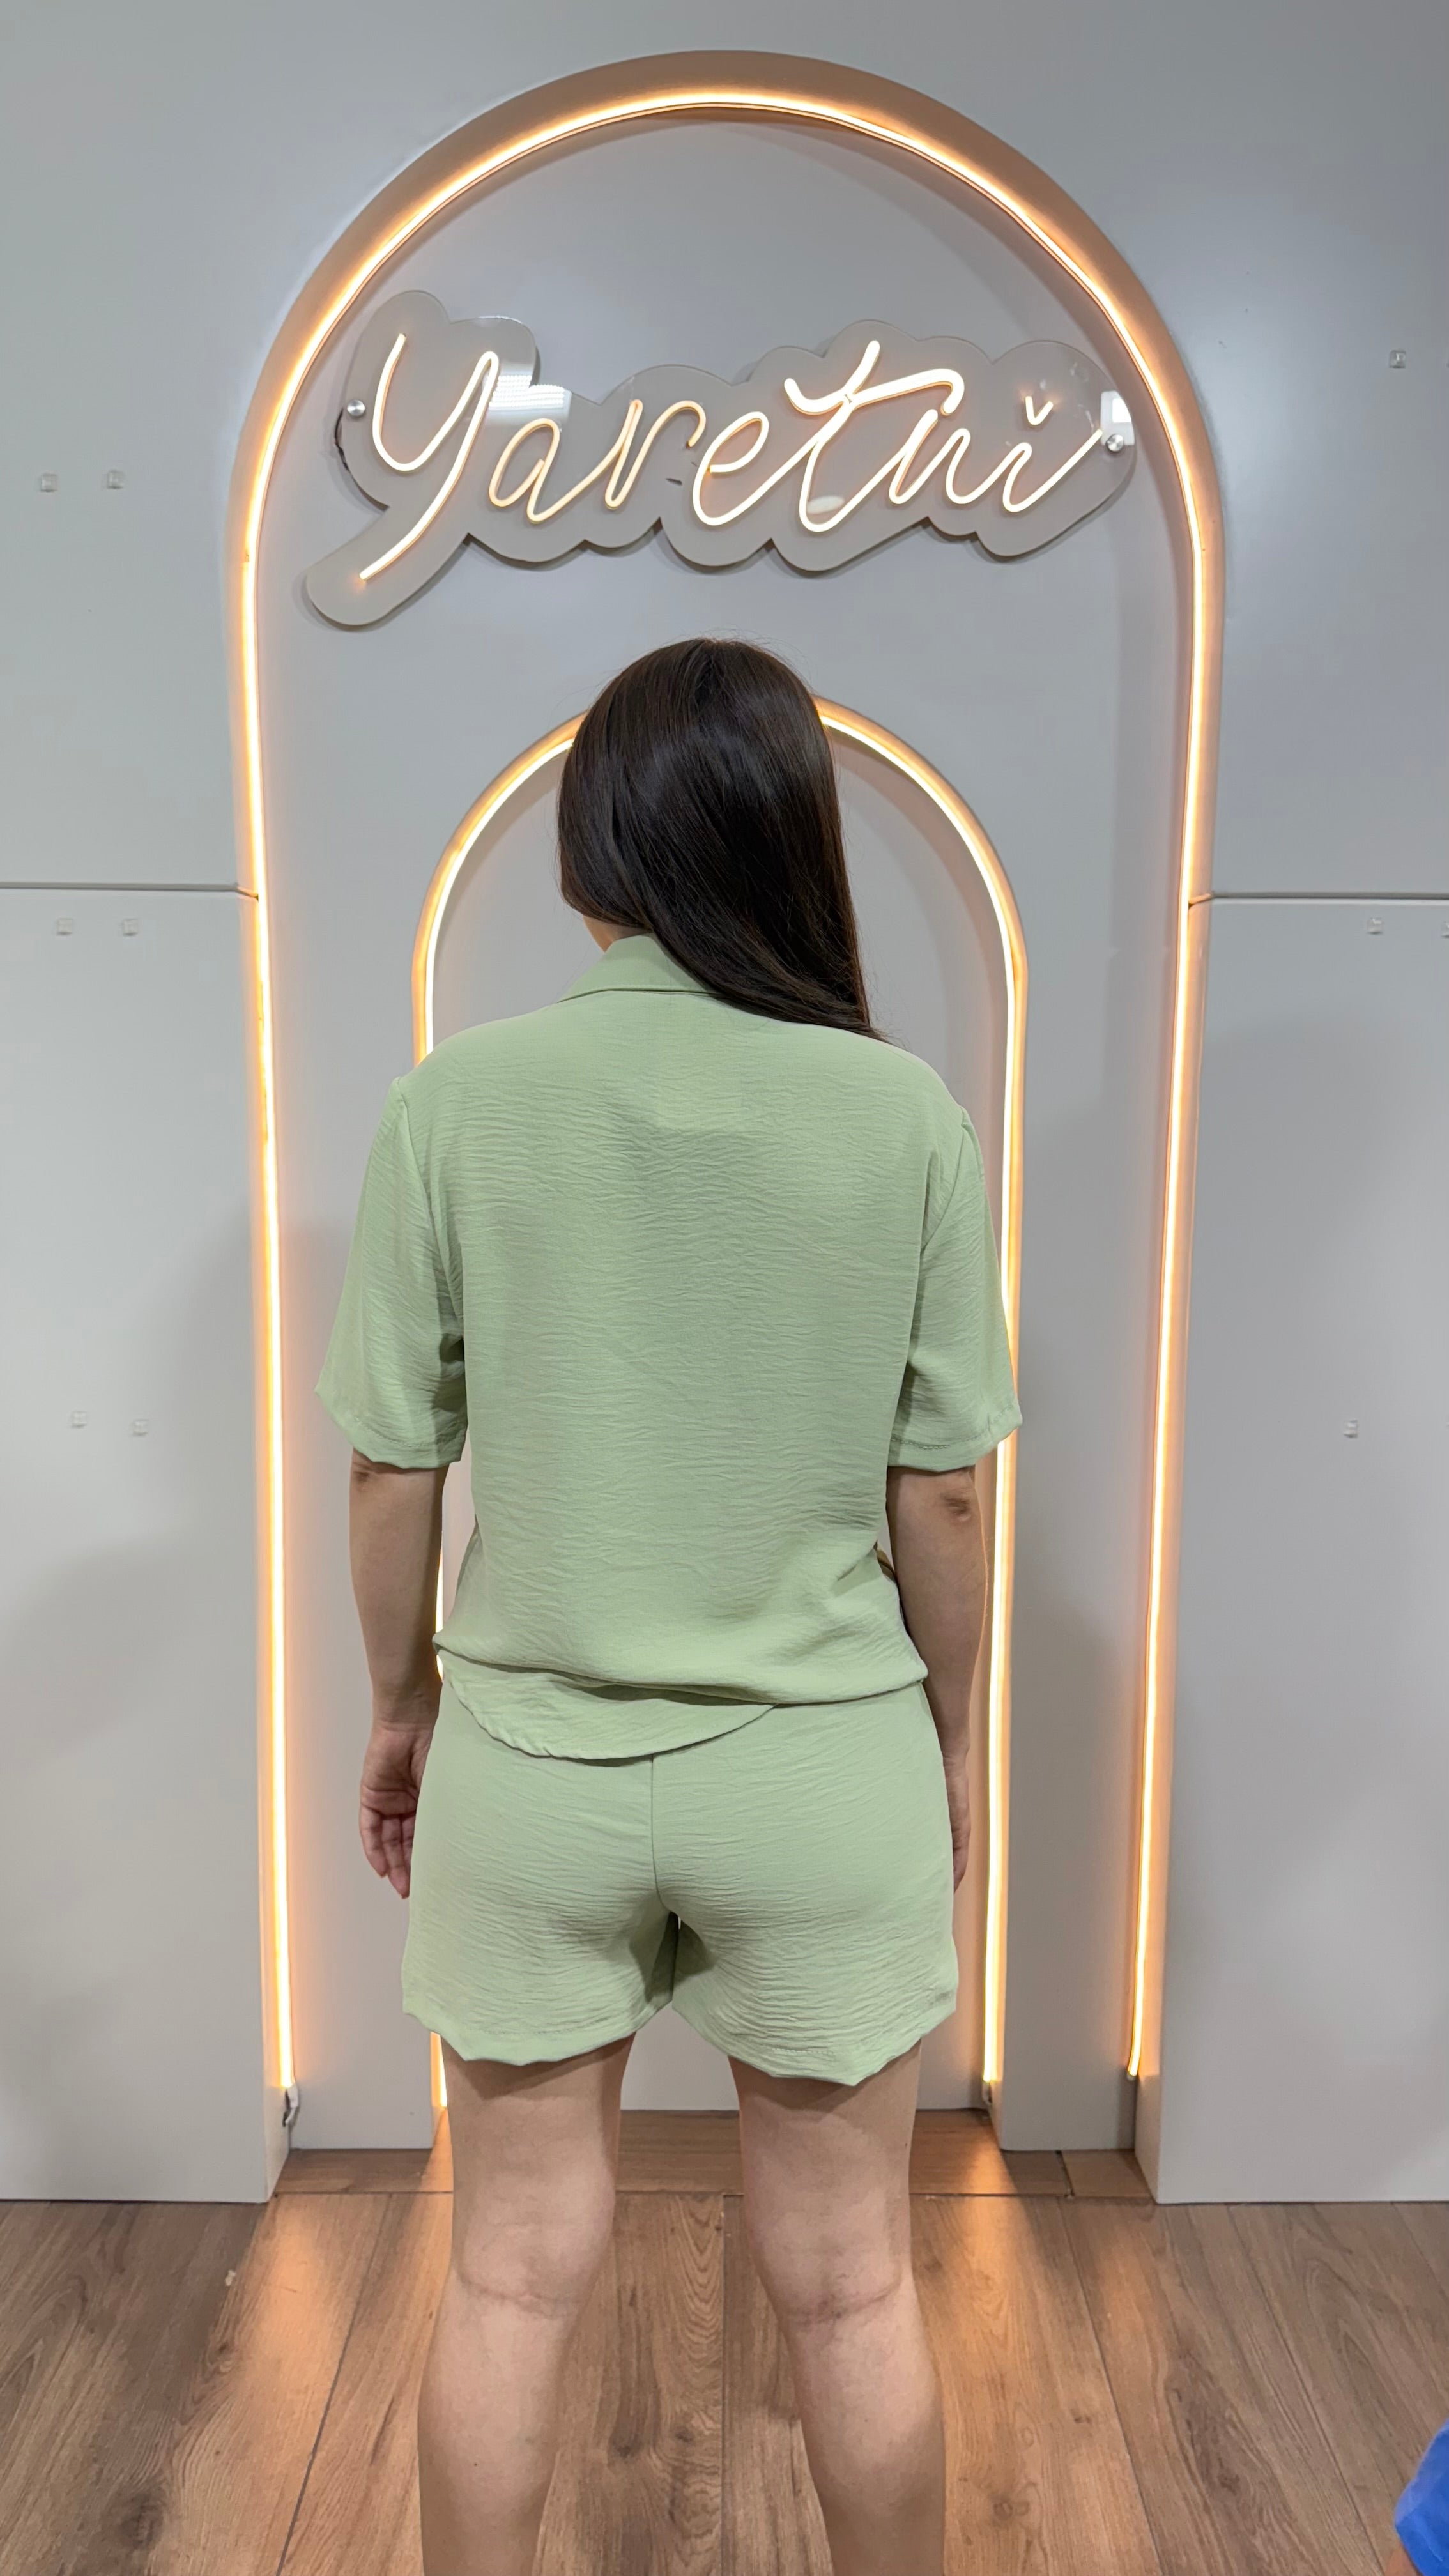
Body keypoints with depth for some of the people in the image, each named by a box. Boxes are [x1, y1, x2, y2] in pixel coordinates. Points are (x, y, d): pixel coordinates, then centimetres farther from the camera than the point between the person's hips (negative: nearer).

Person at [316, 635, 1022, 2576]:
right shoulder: (904, 1115, -11)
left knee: (512, 2280, 22)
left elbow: (393, 1468, -6)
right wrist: (948, 1744, 10)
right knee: (850, 2288, 22)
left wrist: (402, 1706, 11)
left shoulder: (457, 1100, -11)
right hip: (823, 1765, 0)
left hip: (531, 1759, 1)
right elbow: (940, 1494, -6)